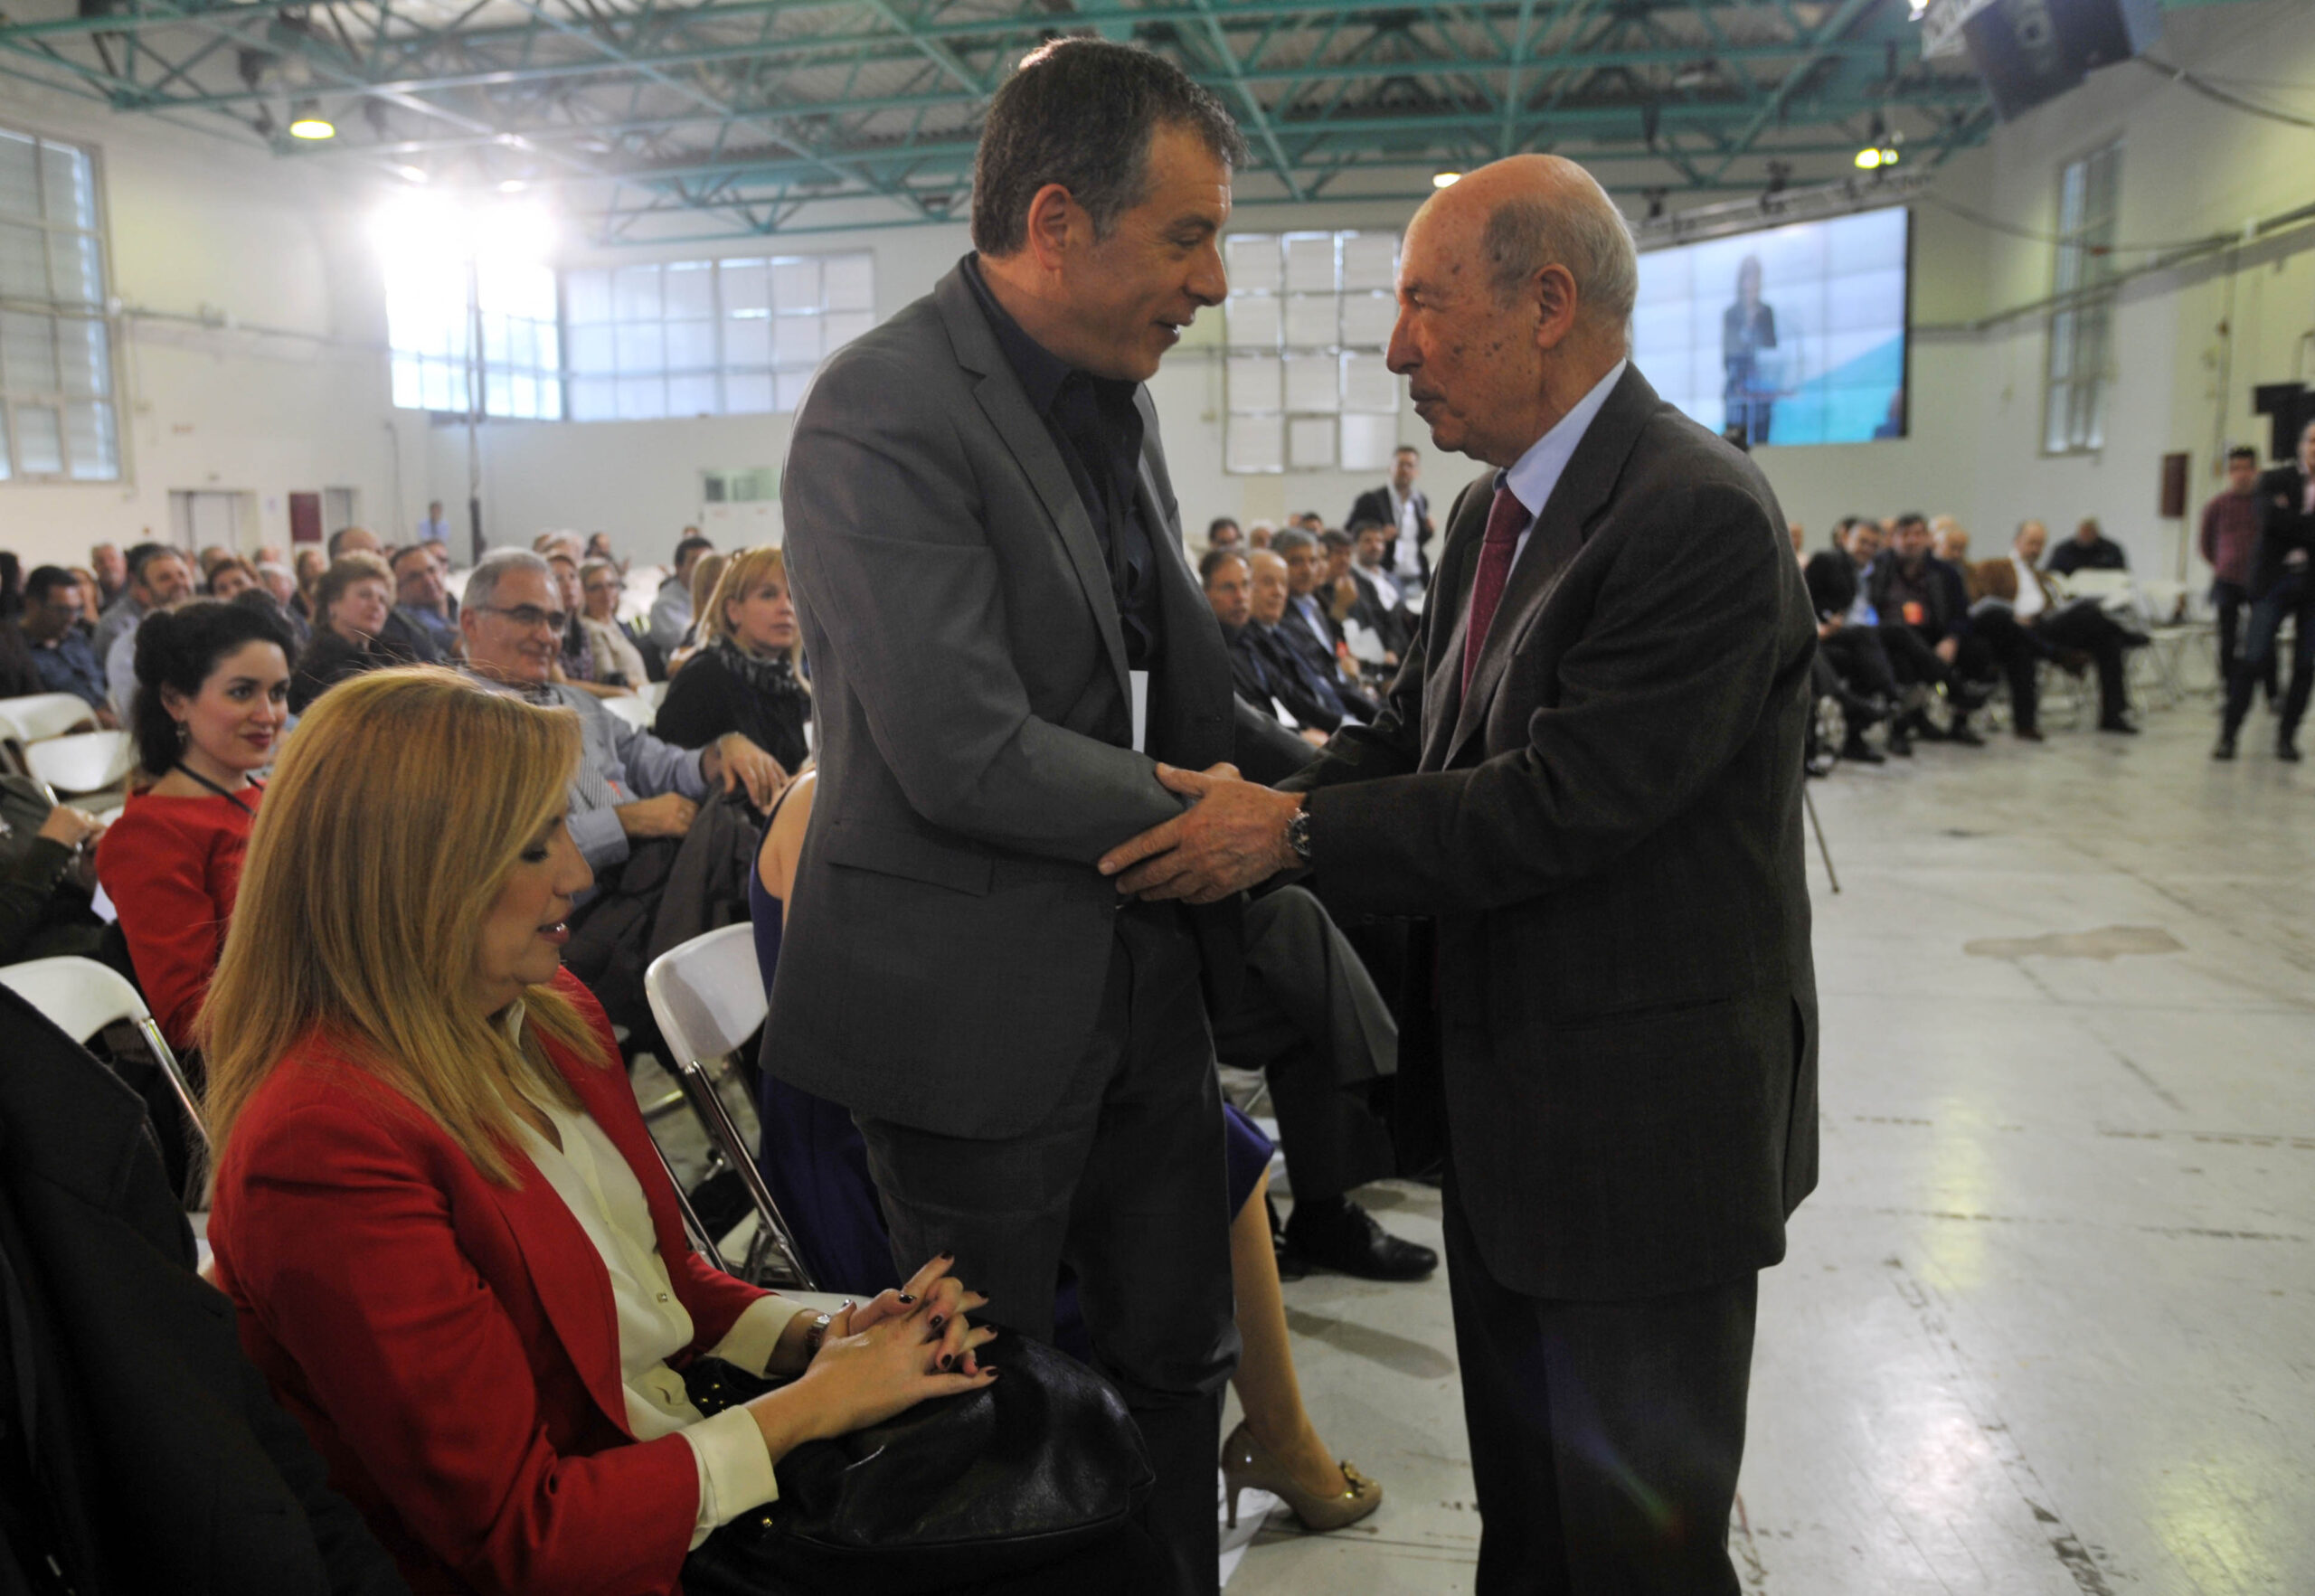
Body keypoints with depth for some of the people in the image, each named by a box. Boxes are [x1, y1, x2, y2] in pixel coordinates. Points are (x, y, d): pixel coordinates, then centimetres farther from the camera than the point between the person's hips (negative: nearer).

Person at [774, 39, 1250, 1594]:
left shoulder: (1116, 397, 8)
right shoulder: (885, 411, -19)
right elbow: (970, 758, -25)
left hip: (1142, 982, 8)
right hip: (979, 1008, -7)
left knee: (1176, 1357, 19)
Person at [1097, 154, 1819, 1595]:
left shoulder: (1702, 515, -22)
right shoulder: (1494, 512, 9)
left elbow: (1564, 800, -27)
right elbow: (1414, 734, 10)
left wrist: (1293, 833, -23)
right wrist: (1252, 796, -5)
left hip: (1645, 1115, -9)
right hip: (1508, 1098, 9)